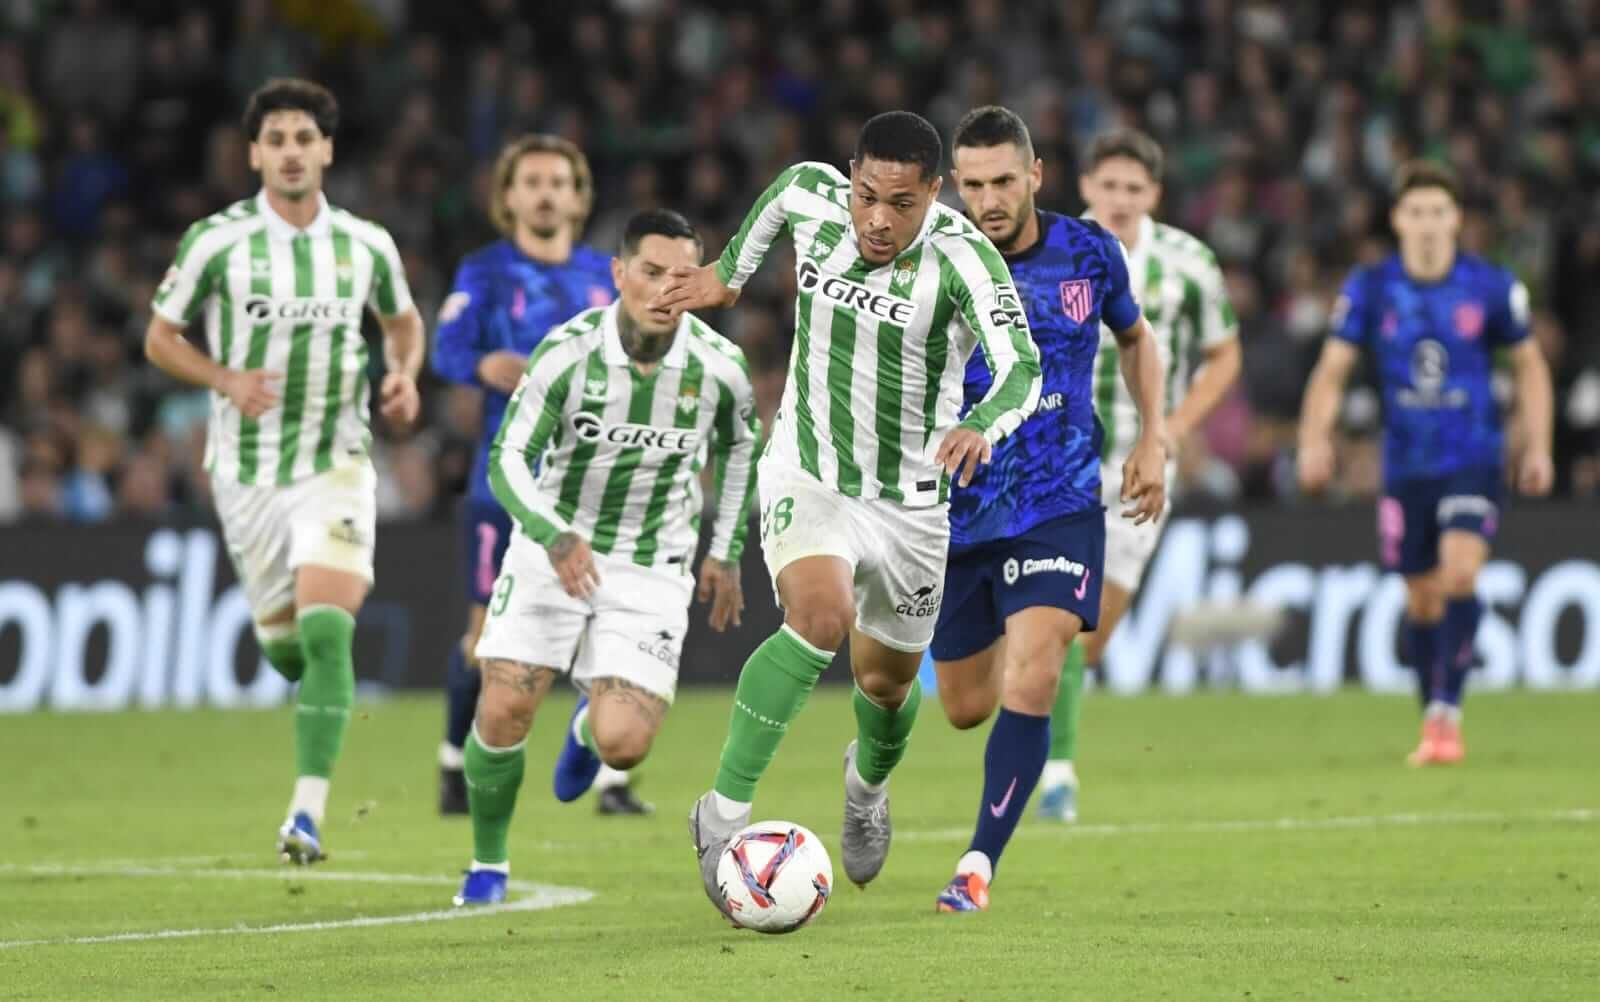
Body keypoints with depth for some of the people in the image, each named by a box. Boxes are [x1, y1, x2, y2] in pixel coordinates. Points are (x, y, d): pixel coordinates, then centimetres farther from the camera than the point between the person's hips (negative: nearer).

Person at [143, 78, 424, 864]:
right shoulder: (215, 241, -7)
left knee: (325, 631, -19)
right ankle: (327, 692, 50)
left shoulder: (367, 245, -1)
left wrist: (404, 375, -3)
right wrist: (227, 380, -16)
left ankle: (308, 813, -20)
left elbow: (403, 320, 18)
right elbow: (160, 338, 2)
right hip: (247, 468, 1)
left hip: (337, 463, -1)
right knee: (283, 645, 11)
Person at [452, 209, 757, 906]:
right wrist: (555, 536, -32)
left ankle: (589, 730, 28)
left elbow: (738, 444, 11)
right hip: (553, 549, 0)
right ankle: (488, 864, 14)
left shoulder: (718, 367, -11)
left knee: (623, 745, -14)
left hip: (650, 570, 0)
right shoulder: (568, 352, -17)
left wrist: (726, 553, 12)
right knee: (504, 710, -13)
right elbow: (509, 459, -15)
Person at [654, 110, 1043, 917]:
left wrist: (982, 425, -57)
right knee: (821, 616, -30)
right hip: (806, 479, 0)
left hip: (910, 502, 0)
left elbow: (1021, 368, -36)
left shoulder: (963, 258, -23)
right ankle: (724, 812, -23)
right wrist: (731, 272, 24)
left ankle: (867, 782, 55)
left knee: (886, 681, 17)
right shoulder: (814, 199, -13)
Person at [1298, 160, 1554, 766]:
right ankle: (1433, 721, 23)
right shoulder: (1369, 290, -2)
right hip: (1406, 464, 2)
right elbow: (1332, 370, -2)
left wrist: (1538, 447, 4)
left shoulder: (1492, 286, -3)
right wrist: (1315, 439, -18)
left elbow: (1529, 365, 9)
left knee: (1460, 574, -22)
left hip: (1475, 460, -2)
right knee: (1422, 599, 8)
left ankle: (1447, 711, -20)